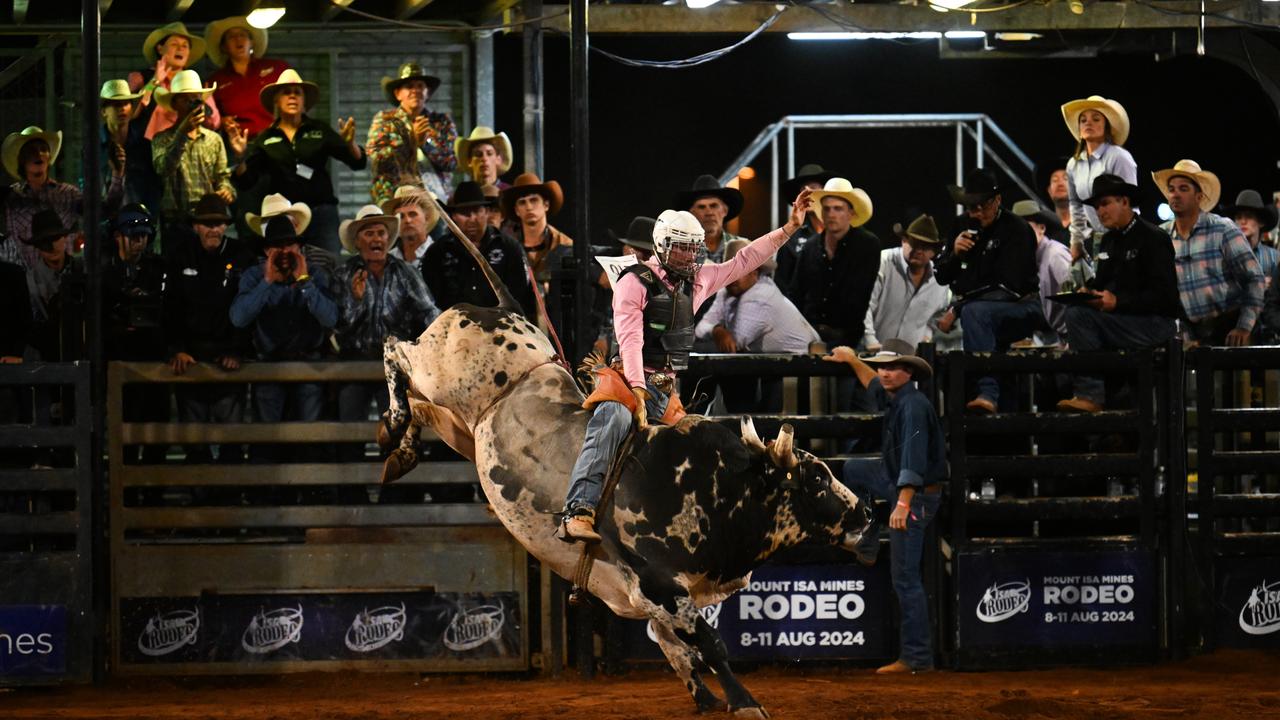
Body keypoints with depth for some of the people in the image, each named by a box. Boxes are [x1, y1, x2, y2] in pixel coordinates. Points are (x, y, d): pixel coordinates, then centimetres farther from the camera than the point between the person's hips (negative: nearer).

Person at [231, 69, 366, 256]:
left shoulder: (319, 131, 8)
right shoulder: (266, 139, 9)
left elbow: (358, 163, 5)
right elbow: (245, 182, 6)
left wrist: (350, 144, -16)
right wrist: (241, 158, -13)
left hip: (321, 212, -1)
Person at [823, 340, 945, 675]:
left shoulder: (913, 406, -24)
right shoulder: (893, 399, 7)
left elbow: (914, 457, -35)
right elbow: (875, 386, 34)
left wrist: (903, 503, -43)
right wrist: (852, 360, 42)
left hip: (915, 495, -10)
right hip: (895, 481, 10)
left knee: (905, 579, -9)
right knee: (853, 470, 30)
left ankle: (917, 657, -8)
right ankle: (866, 546, 29)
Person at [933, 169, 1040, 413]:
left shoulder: (1015, 229, -8)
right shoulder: (966, 228, 12)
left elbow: (1010, 286, -15)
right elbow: (940, 276, 13)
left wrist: (964, 300, -13)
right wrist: (954, 253, -9)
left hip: (1022, 309, -8)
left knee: (974, 312, -35)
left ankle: (987, 393, -48)